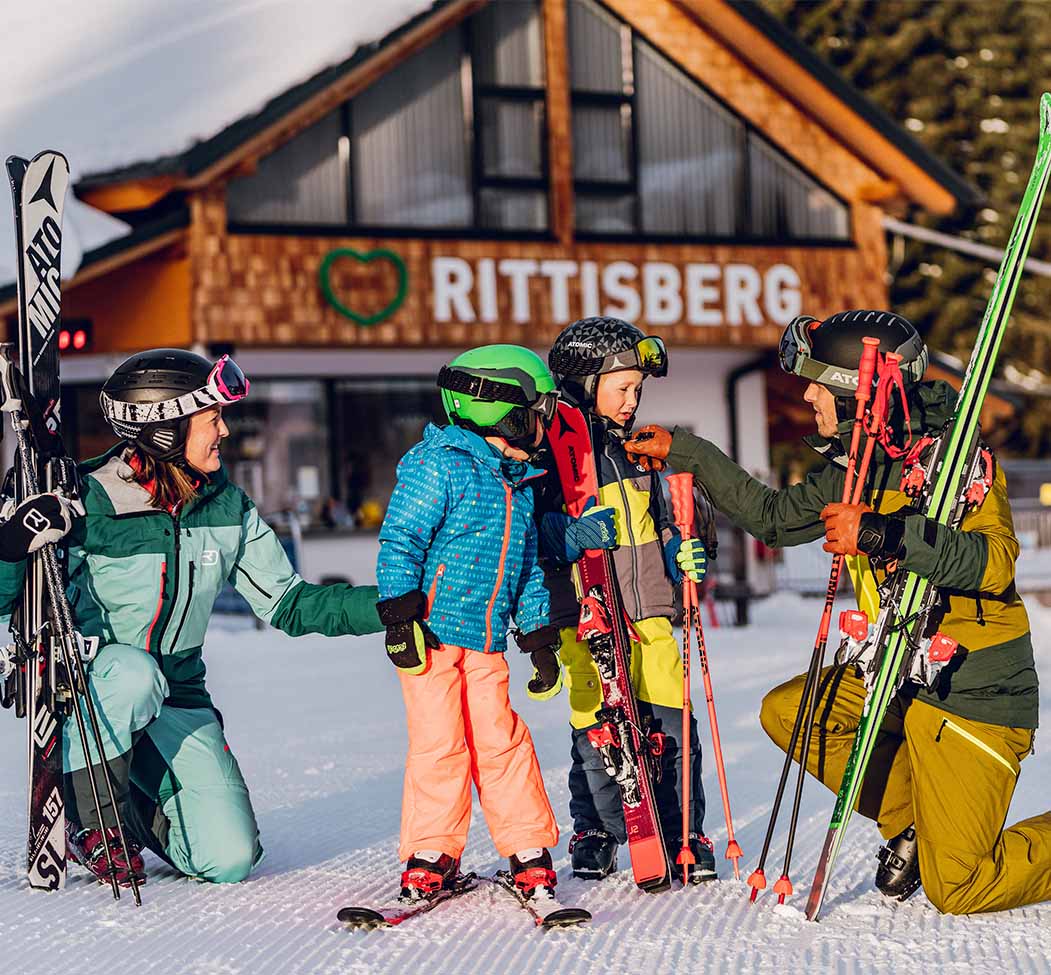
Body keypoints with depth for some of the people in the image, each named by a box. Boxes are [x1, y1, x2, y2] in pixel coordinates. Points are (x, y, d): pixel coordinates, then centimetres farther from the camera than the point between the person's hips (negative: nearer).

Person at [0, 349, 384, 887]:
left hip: (175, 699, 4)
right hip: (83, 687, -3)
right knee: (135, 672, -40)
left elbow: (289, 604, 1)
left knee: (231, 860, -11)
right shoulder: (89, 504, -17)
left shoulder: (228, 509, -4)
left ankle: (134, 806, 20)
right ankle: (90, 817, -14)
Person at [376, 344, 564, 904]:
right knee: (439, 741, -5)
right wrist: (400, 617, -17)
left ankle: (529, 852, 12)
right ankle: (431, 856, 7)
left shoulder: (519, 483, 15)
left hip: (487, 641, 6)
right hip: (431, 634, -6)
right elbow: (400, 542, -12)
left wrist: (539, 639, 20)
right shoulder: (439, 464, -9)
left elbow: (527, 567, 22)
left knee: (502, 740, 4)